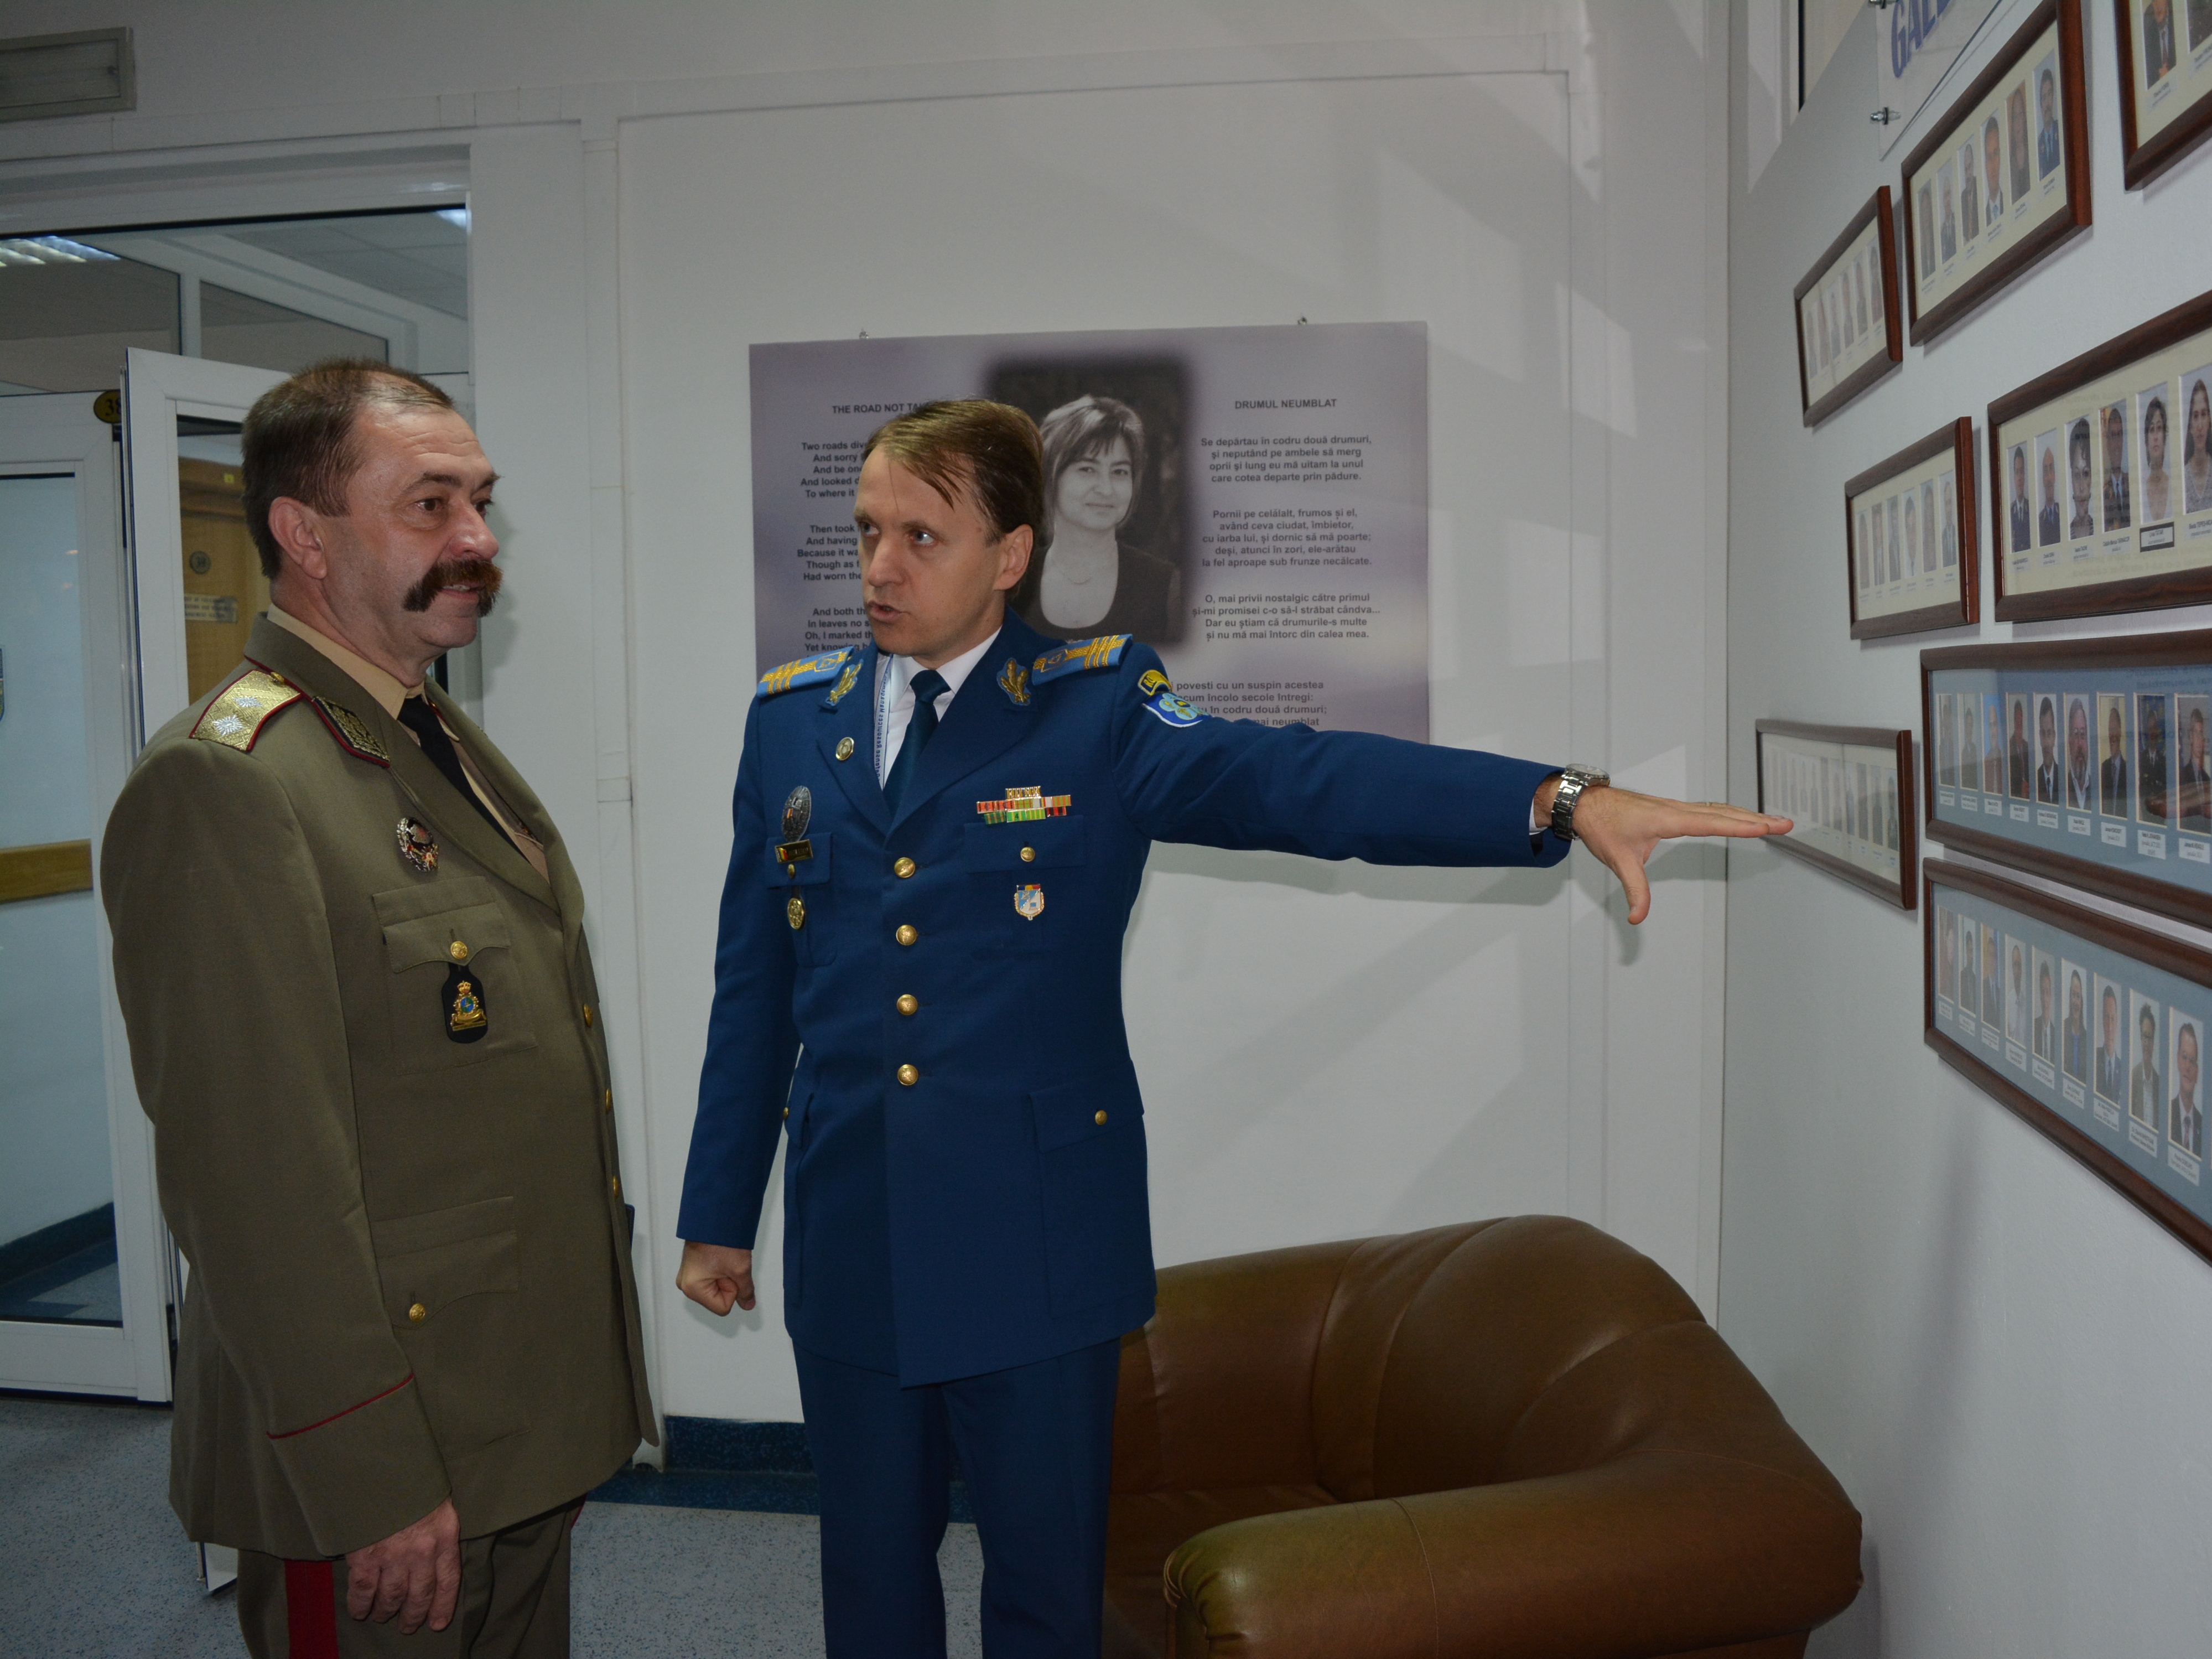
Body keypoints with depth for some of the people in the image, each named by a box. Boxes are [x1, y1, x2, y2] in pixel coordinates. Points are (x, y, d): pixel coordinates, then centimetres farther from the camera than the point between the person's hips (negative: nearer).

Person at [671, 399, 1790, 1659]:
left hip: (1034, 1247, -3)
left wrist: (1566, 798, -35)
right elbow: (753, 988, 9)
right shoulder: (791, 718, 5)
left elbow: (1300, 779, -21)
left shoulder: (1101, 714, -6)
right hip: (848, 1240, 4)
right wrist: (719, 1213, 13)